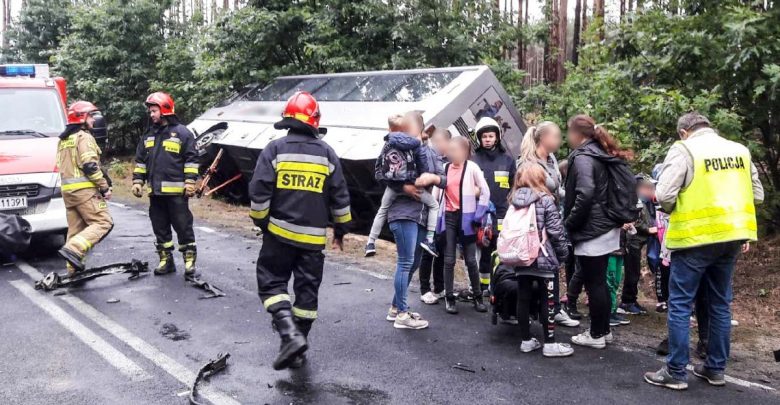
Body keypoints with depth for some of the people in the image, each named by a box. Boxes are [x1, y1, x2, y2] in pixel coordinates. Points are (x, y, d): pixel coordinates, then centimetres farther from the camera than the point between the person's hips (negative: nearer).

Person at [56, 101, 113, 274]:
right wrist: (105, 187, -12)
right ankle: (73, 249, -24)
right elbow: (90, 166, -17)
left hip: (67, 189, 9)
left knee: (76, 228, 12)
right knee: (103, 222, -10)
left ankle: (73, 266, 13)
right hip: (84, 189, -9)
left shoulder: (63, 140, 21)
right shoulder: (84, 136, -8)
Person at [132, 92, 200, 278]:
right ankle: (166, 260, 21)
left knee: (183, 226, -2)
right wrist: (137, 181, 12)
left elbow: (191, 160, -6)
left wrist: (190, 182, -13)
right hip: (155, 191, 6)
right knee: (160, 227, 11)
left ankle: (190, 262, 4)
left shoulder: (182, 133, -3)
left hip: (176, 191, -6)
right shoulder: (149, 135, 15)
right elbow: (140, 161, 20)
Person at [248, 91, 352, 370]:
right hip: (314, 238, 2)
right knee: (307, 290, 11)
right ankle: (297, 351, 18)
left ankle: (289, 334, -11)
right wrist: (341, 229, 17)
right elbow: (340, 197, 5)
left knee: (271, 283, 9)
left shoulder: (275, 149, -5)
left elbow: (259, 192, -8)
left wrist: (261, 222, 8)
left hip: (280, 233, -2)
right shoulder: (327, 153, 2)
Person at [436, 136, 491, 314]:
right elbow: (437, 192, 15)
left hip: (465, 218, -3)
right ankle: (449, 298, 11)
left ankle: (477, 297, 17)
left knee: (471, 260, 3)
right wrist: (437, 216, 8)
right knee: (449, 260, 3)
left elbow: (485, 192, -3)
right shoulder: (444, 168, 9)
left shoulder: (471, 167, -2)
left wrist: (478, 215, -7)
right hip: (448, 217, 3)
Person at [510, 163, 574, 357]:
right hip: (543, 259, -5)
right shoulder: (545, 200, -9)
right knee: (548, 300, 2)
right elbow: (556, 231, -11)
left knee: (523, 299, 9)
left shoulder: (514, 201, 6)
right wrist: (563, 254, 1)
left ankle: (526, 340, 17)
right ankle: (550, 343, 7)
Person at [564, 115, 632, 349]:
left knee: (594, 284, 0)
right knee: (600, 282, 16)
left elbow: (584, 195, -24)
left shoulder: (582, 158, -14)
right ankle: (603, 330, 25)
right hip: (606, 229, 9)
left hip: (591, 232, -9)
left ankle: (596, 335, 8)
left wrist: (569, 223, -13)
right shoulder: (601, 156, 13)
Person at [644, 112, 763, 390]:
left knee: (680, 305, 1)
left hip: (696, 237, -6)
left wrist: (674, 211, 5)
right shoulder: (740, 150, 10)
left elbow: (664, 195, -15)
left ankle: (676, 373, 4)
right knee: (720, 304, 16)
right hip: (730, 236, 6)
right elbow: (757, 194, 14)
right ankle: (716, 369, 24)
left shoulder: (684, 150, -8)